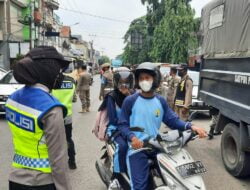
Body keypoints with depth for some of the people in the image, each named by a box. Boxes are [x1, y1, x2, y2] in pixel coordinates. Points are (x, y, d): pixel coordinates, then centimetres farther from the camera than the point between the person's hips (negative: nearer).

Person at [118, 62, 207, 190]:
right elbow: (122, 124, -3)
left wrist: (190, 126, -12)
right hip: (137, 148, -4)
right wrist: (132, 137, -22)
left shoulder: (161, 101, 10)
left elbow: (173, 120, 6)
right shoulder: (130, 101, -2)